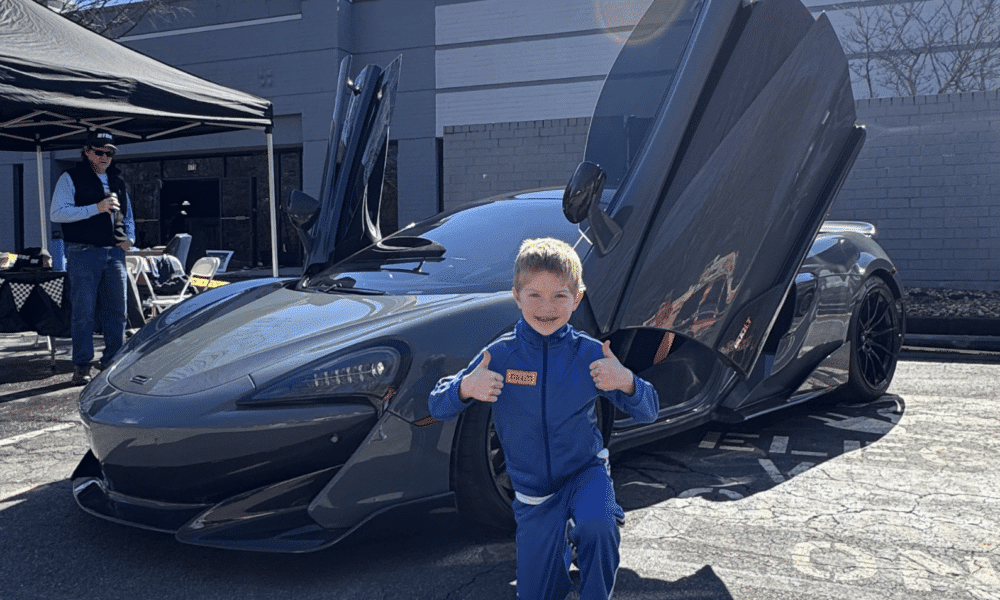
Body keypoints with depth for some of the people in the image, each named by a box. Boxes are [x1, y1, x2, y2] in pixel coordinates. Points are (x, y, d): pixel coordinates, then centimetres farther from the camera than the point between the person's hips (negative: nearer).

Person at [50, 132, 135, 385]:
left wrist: (129, 238, 8)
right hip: (83, 253, -5)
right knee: (84, 312, -4)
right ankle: (82, 366, 4)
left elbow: (128, 216, 28)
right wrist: (96, 208, -17)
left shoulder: (117, 181, 18)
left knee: (117, 311, 5)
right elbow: (57, 213, -10)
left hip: (114, 253, 5)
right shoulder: (71, 179, 1)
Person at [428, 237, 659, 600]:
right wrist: (466, 388, -32)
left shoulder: (589, 354, -13)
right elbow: (437, 409, -10)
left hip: (586, 471, -1)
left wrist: (626, 382, -31)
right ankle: (563, 540, 38)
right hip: (533, 494, 1)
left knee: (596, 525, -33)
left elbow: (648, 414, -9)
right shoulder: (499, 357, -14)